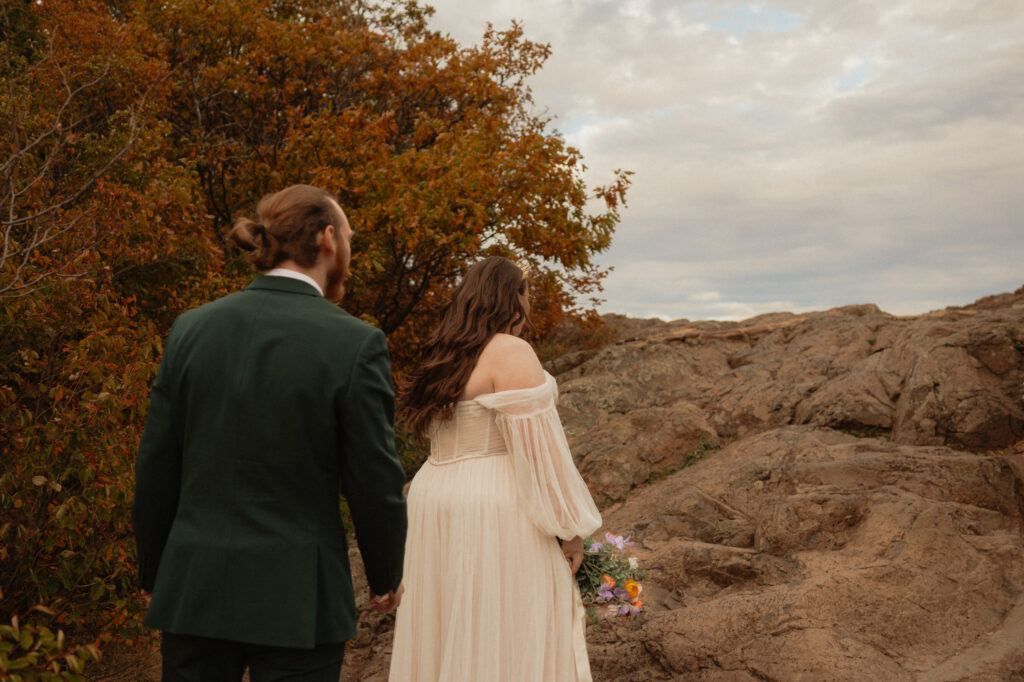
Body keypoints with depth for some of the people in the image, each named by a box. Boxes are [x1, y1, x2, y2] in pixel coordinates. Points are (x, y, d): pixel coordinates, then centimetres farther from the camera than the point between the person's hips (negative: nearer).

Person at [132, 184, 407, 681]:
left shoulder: (192, 328, 0)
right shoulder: (355, 344, -12)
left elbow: (155, 468, 4)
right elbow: (375, 483, -8)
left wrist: (154, 575, 18)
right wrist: (385, 579, 9)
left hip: (193, 588, 4)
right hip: (296, 598, -3)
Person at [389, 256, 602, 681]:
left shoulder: (444, 358, 13)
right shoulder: (512, 353, -11)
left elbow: (452, 444, 14)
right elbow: (538, 447, -15)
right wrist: (569, 526, -9)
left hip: (434, 498, 8)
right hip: (495, 514, -8)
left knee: (449, 639, 13)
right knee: (508, 641, -1)